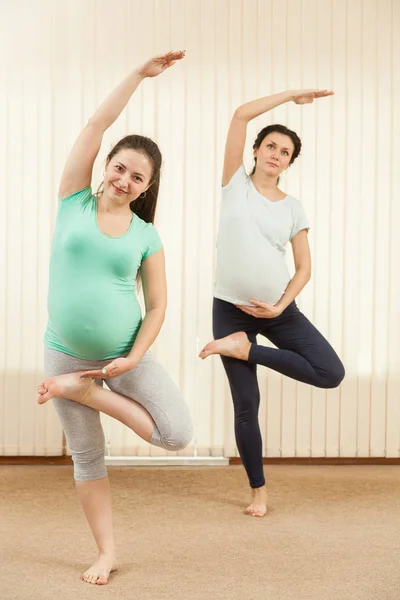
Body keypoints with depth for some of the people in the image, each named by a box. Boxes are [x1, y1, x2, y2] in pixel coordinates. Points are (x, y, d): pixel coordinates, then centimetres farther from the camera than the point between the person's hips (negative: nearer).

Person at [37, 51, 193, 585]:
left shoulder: (146, 236, -1)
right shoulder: (75, 202, -2)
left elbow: (157, 305, 0)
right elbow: (96, 126, -9)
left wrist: (133, 359, -13)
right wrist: (139, 74, -8)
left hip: (125, 353, 1)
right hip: (66, 354, -1)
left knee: (178, 435, -9)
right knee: (87, 458, 8)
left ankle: (88, 392, 5)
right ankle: (106, 553, 26)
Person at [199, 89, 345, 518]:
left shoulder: (293, 208, 5)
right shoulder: (236, 184, 0)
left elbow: (304, 266, 5)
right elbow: (240, 115, -7)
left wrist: (282, 305, -9)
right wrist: (293, 95, -2)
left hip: (279, 309, 2)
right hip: (230, 308, -2)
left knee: (331, 373, -16)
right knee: (246, 405, 2)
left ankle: (246, 349, -1)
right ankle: (258, 489, 20)